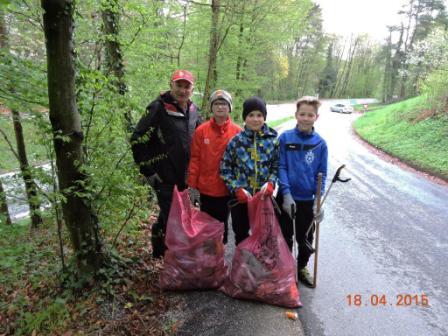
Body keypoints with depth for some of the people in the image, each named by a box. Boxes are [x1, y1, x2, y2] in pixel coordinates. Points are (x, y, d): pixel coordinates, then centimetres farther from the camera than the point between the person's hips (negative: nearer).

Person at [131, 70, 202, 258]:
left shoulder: (193, 110, 7)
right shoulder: (158, 108, -13)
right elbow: (137, 140, -14)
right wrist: (148, 171, -13)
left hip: (184, 177, 6)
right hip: (165, 177, -6)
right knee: (171, 218, -2)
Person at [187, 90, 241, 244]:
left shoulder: (237, 131, -4)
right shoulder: (201, 130, -4)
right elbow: (195, 159, -2)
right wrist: (192, 186, -3)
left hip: (227, 189, 0)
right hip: (206, 189, 0)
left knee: (222, 223, 15)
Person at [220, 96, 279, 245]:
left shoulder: (273, 140, -2)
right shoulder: (236, 141, -5)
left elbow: (277, 166, 5)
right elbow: (225, 169, -1)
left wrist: (271, 183, -12)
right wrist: (236, 189, -10)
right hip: (240, 197, 0)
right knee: (241, 233, 17)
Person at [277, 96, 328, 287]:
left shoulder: (320, 143, -4)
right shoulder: (285, 138, -8)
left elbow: (321, 174, -2)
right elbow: (281, 167, -9)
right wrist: (286, 194, -17)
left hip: (308, 200, 1)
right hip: (286, 197, -1)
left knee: (305, 238, 17)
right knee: (285, 236, 15)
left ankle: (302, 267, 39)